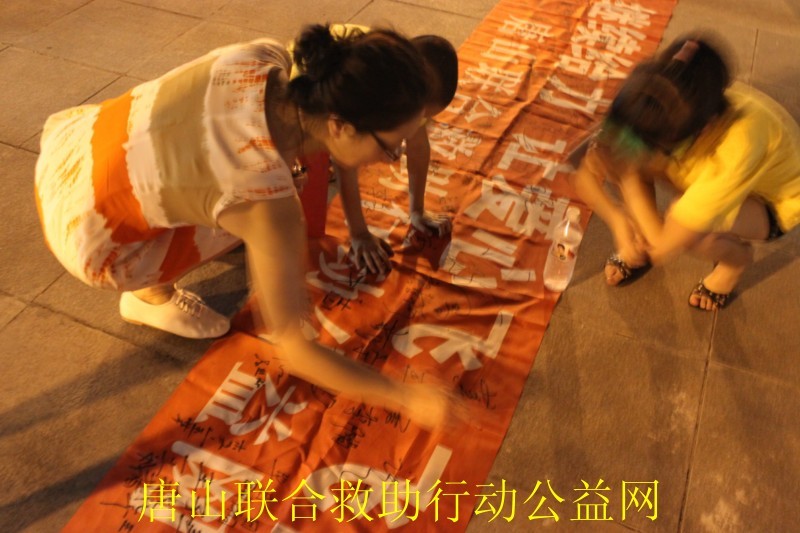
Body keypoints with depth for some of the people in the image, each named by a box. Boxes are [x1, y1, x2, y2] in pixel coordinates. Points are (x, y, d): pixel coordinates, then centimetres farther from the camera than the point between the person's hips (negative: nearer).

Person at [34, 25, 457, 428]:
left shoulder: (266, 55, -17)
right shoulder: (268, 204, -34)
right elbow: (293, 349, -25)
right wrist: (408, 398, -20)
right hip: (84, 240, -6)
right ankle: (150, 295, 12)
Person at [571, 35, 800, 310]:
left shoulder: (738, 147, -43)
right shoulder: (655, 107, -29)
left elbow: (663, 247, -38)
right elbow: (584, 177, -17)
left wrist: (628, 175, -36)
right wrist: (617, 219, -30)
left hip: (772, 200, -4)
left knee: (687, 231, -35)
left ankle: (737, 257, 1)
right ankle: (640, 241, 3)